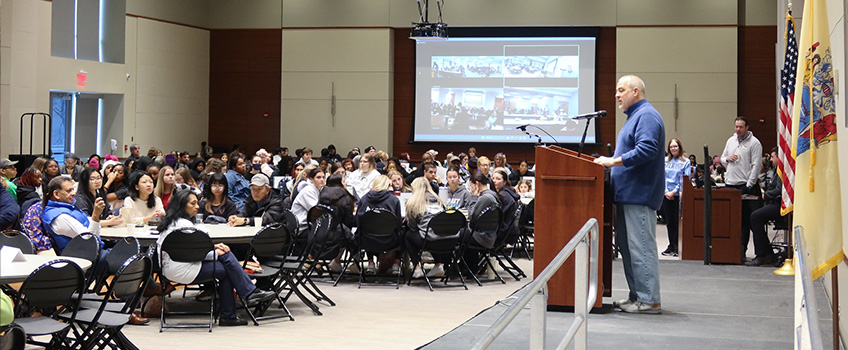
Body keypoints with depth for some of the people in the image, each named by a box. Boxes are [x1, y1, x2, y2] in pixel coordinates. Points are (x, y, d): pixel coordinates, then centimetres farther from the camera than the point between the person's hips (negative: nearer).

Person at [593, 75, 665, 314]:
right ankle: (636, 295, 19)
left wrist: (613, 161, -23)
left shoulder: (647, 116, -12)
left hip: (639, 194, -11)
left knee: (641, 247, -9)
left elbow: (646, 150, -25)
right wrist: (612, 162, 17)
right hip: (628, 194, 11)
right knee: (626, 245, 13)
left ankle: (649, 300, -7)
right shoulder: (635, 116, 22)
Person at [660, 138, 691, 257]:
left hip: (679, 195, -3)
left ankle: (676, 246, 2)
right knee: (669, 221, 6)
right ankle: (671, 246, 13)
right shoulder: (665, 161, 10)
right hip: (666, 195, 3)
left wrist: (674, 191, -11)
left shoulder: (685, 162, 0)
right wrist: (666, 191, -5)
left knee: (678, 221, -4)